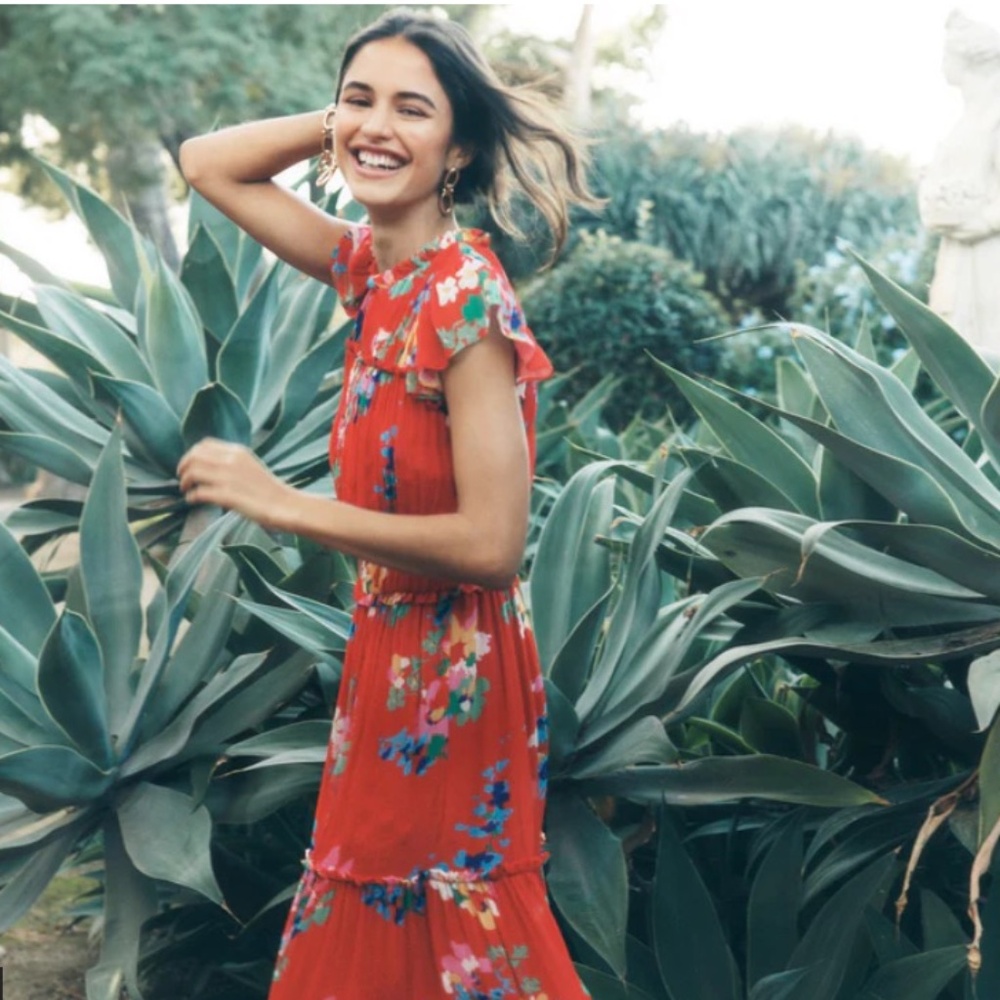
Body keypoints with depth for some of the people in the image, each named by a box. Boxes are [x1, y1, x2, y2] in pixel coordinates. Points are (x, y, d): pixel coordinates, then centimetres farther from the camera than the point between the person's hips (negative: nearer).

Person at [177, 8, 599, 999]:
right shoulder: (369, 267, 0)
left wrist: (282, 504, -21)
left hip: (451, 678, -8)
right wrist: (341, 122, -2)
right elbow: (206, 163, 12)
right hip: (386, 655, 8)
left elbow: (491, 543, -25)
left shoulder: (467, 299, -22)